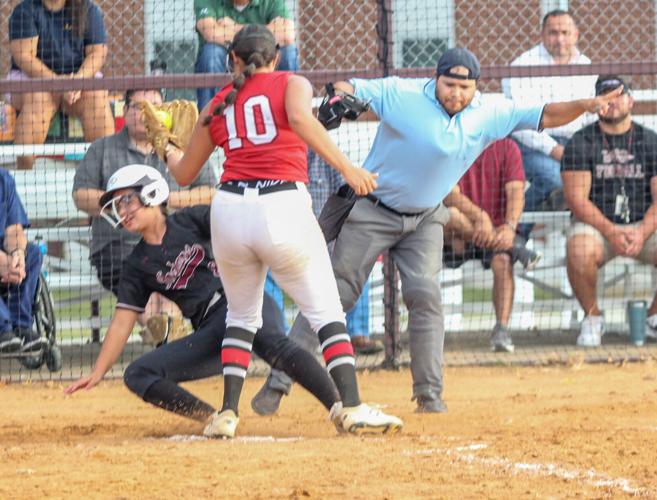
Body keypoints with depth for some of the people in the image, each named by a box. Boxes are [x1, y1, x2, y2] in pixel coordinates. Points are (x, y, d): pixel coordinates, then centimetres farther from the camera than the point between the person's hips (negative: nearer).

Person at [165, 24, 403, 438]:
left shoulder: (218, 106, 18)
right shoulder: (293, 84, 9)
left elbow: (184, 175, 26)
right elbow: (300, 117, -16)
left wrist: (170, 152, 48)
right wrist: (345, 167, -21)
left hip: (230, 211, 3)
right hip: (284, 206, -3)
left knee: (242, 315, 21)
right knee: (327, 312, 3)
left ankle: (228, 414, 11)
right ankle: (352, 407, -11)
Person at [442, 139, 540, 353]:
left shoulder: (507, 148, 3)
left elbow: (516, 192, -9)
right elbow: (450, 194, -14)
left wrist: (510, 227, -29)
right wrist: (479, 216, -32)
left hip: (498, 229, 1)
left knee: (503, 260, -32)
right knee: (449, 215, -35)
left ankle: (502, 330, -30)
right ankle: (516, 247, -29)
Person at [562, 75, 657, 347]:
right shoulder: (581, 143, 2)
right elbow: (577, 199, -7)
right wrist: (611, 232, -21)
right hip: (595, 224, -2)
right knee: (579, 252, -36)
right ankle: (592, 319, -10)